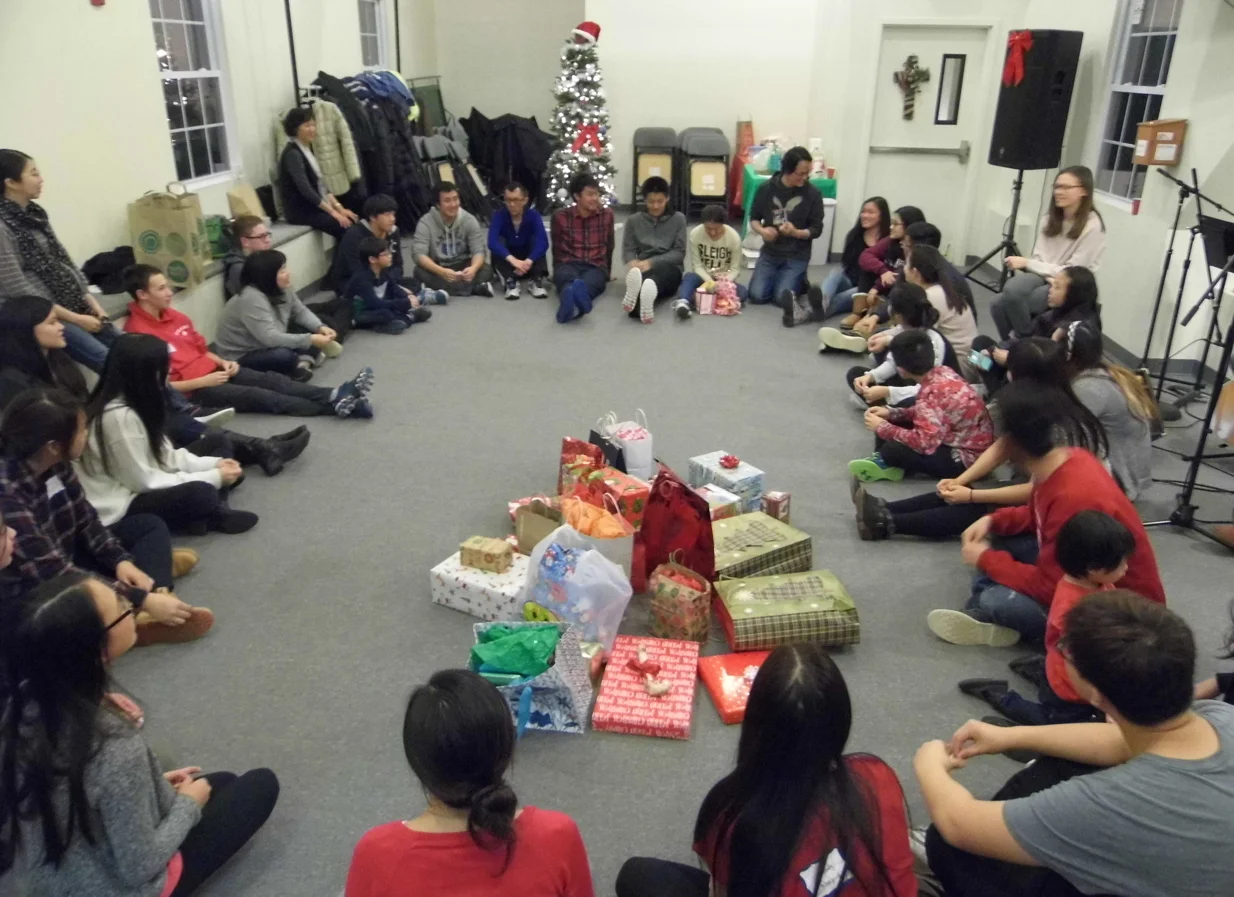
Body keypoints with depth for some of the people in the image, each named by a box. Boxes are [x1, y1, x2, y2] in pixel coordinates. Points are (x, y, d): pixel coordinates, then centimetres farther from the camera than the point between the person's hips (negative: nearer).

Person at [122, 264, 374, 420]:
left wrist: (222, 362, 2)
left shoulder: (174, 316, 11)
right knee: (256, 395, -20)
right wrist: (203, 381, -19)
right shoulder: (138, 333, -16)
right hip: (191, 391, -8)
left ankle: (335, 395, -25)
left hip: (213, 371, 8)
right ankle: (335, 406, -29)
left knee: (270, 379, -12)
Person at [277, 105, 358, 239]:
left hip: (315, 207, 8)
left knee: (353, 220, -10)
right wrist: (333, 212, -23)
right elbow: (305, 189, -23)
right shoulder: (292, 154, -14)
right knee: (344, 226, -23)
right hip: (300, 210, -8)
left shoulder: (308, 149, 13)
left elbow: (321, 183, 11)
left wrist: (339, 207, 0)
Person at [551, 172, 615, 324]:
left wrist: (607, 273, 30)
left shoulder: (607, 214, 11)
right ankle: (573, 304, -77)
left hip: (595, 267, 1)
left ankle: (571, 302, -76)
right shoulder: (561, 217, 6)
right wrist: (559, 271, 19)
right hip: (568, 265, -1)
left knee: (588, 282, -41)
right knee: (568, 279, -42)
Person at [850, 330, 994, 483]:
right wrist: (891, 412, -1)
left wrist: (882, 428, -22)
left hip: (966, 458, -9)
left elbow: (924, 442, -34)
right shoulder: (942, 372, -5)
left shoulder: (932, 394, -32)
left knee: (894, 449, -25)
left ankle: (885, 462, 5)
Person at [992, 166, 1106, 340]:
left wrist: (1027, 263, -18)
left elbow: (1073, 272, -15)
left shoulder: (1092, 226, -12)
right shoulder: (1050, 219, 7)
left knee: (1012, 298, -29)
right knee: (999, 304, -24)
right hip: (1043, 276, 5)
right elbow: (1038, 258, 6)